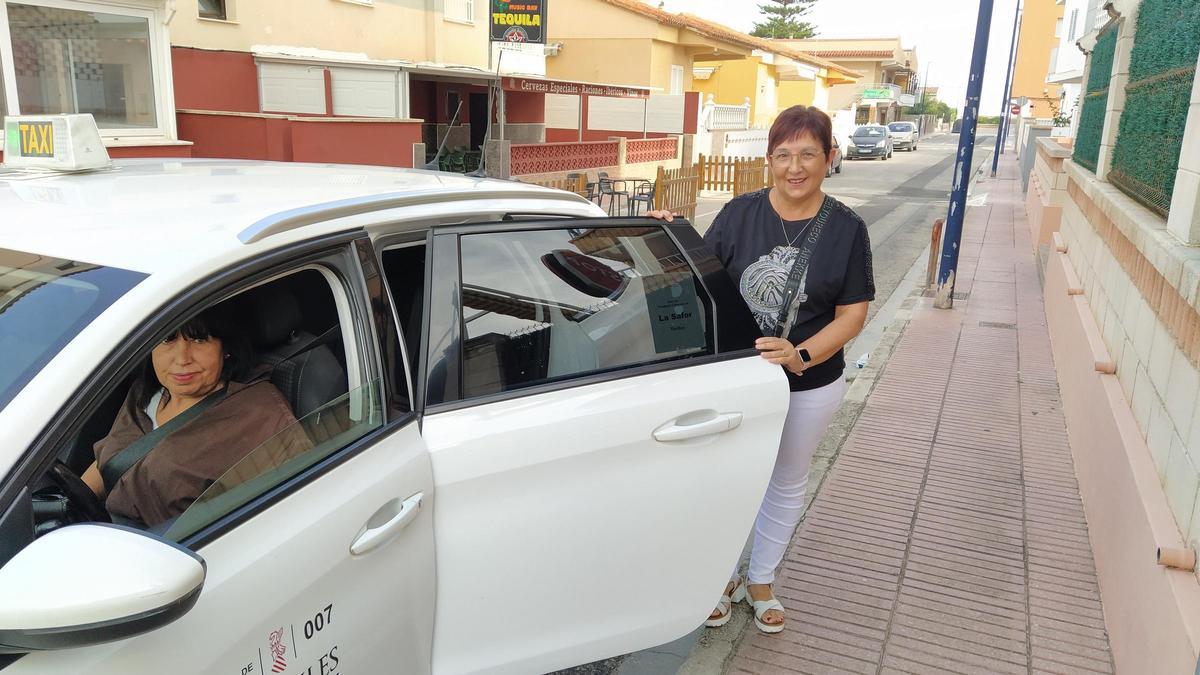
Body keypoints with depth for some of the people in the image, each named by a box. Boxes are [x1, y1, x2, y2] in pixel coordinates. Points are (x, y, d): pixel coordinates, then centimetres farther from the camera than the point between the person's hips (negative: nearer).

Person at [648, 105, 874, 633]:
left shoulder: (846, 229, -8)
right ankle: (721, 577, 38)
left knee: (786, 485, 19)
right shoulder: (739, 214, -7)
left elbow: (852, 314, -8)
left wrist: (801, 355, -24)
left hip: (810, 387, 1)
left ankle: (761, 580, 43)